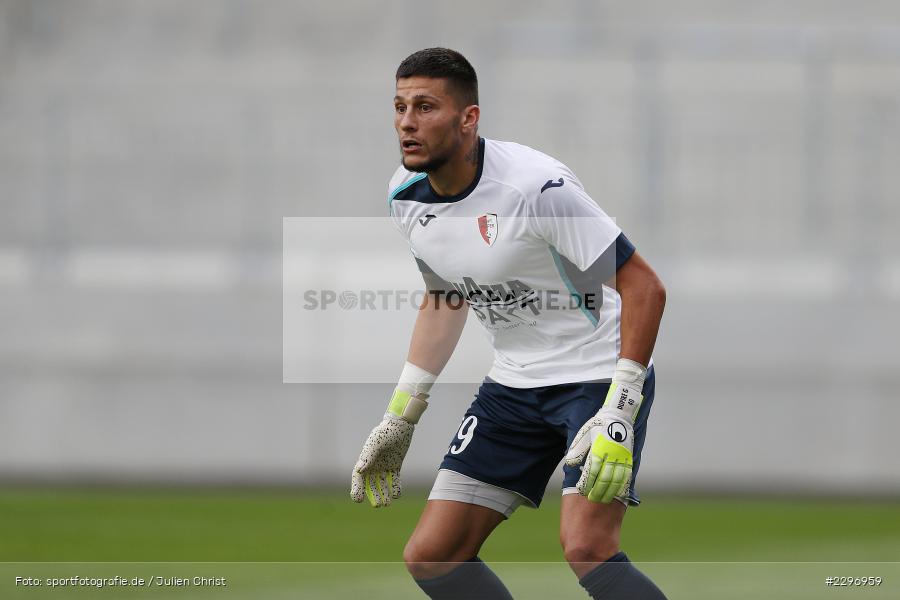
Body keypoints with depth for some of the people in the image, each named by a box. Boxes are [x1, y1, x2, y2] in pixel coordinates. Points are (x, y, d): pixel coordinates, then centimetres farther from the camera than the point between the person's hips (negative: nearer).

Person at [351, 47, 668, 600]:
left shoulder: (535, 185, -24)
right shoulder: (407, 196, -1)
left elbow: (645, 288, -22)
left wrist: (617, 415, -28)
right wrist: (400, 417, 16)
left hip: (600, 373, -7)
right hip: (515, 384, 7)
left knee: (587, 548, -27)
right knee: (430, 556, -1)